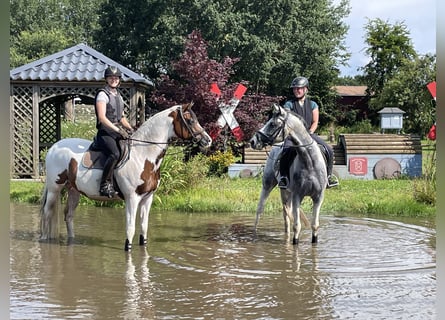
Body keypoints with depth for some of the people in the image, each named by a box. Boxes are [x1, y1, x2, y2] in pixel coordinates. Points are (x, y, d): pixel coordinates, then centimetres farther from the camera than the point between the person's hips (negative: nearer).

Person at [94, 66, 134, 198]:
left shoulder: (118, 95, 20)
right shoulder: (103, 94, -4)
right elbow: (102, 117, -14)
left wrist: (131, 129, 10)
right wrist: (118, 130, -20)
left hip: (118, 133, 9)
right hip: (105, 133, -9)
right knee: (115, 154, -33)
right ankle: (105, 185, -29)